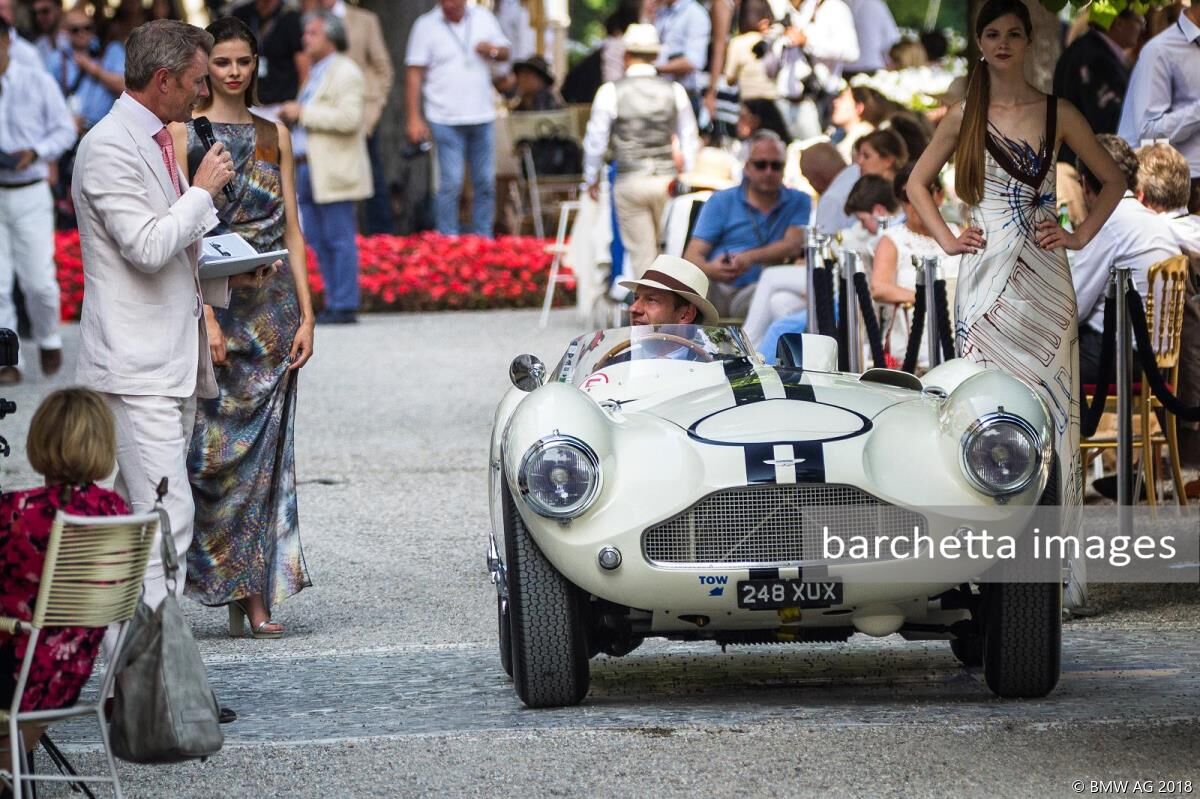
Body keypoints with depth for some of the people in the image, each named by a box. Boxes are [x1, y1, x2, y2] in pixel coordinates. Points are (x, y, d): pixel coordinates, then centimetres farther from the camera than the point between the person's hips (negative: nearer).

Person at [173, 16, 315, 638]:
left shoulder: (273, 135, 12)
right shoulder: (185, 132, -2)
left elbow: (292, 230, 12)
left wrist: (306, 313, 4)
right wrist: (203, 317, -16)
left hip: (272, 308, 4)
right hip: (214, 302, -4)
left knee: (265, 451, 3)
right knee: (212, 445, -9)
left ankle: (254, 596, 7)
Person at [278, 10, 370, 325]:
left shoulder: (345, 73, -8)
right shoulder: (316, 73, 21)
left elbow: (348, 118, -20)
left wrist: (304, 114, -16)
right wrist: (291, 117, 11)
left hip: (334, 171, -10)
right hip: (307, 169, 10)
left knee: (339, 239, -7)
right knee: (318, 241, 8)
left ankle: (345, 307, -6)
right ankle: (333, 302, 12)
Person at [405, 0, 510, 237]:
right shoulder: (426, 25, -4)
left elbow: (505, 53, 16)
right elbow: (414, 74, -5)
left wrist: (493, 50, -9)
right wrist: (414, 118, -10)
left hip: (482, 117, 4)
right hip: (446, 120, -4)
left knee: (485, 182, 7)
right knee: (451, 184, -8)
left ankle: (483, 238, 16)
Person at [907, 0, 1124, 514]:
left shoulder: (1057, 115, 5)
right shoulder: (963, 118, 7)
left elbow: (1112, 181, 12)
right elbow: (917, 184, 17)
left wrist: (1080, 236, 2)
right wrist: (946, 240, 6)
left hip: (1043, 276, 0)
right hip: (986, 274, 0)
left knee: (1050, 395, -3)